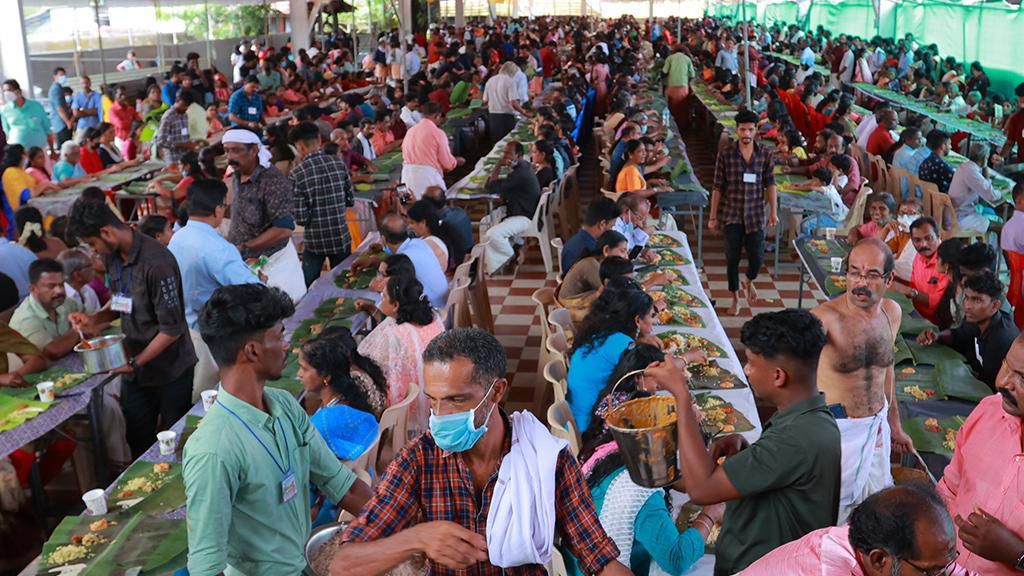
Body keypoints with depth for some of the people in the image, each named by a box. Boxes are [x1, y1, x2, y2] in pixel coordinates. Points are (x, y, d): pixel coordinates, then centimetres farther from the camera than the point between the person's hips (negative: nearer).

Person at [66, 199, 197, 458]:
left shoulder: (157, 262, -24)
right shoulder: (112, 257, 1)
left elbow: (172, 328, -22)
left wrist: (135, 363, -18)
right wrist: (95, 319, -1)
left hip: (170, 368, -6)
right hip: (134, 368, 7)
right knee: (138, 441, 14)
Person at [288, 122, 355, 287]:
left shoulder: (297, 174, -14)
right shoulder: (338, 163, -5)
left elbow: (300, 218, -14)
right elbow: (351, 200, 3)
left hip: (315, 241, -2)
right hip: (341, 238, 3)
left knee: (308, 286, 13)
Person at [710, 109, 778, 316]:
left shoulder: (765, 154, 1)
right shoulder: (726, 155, -3)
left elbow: (770, 184, 5)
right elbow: (718, 187, 0)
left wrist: (773, 211, -2)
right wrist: (713, 217, -1)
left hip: (755, 214, 1)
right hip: (732, 214, -1)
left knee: (757, 256, -1)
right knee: (732, 258, 2)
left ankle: (749, 281, 34)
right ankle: (735, 299, 19)